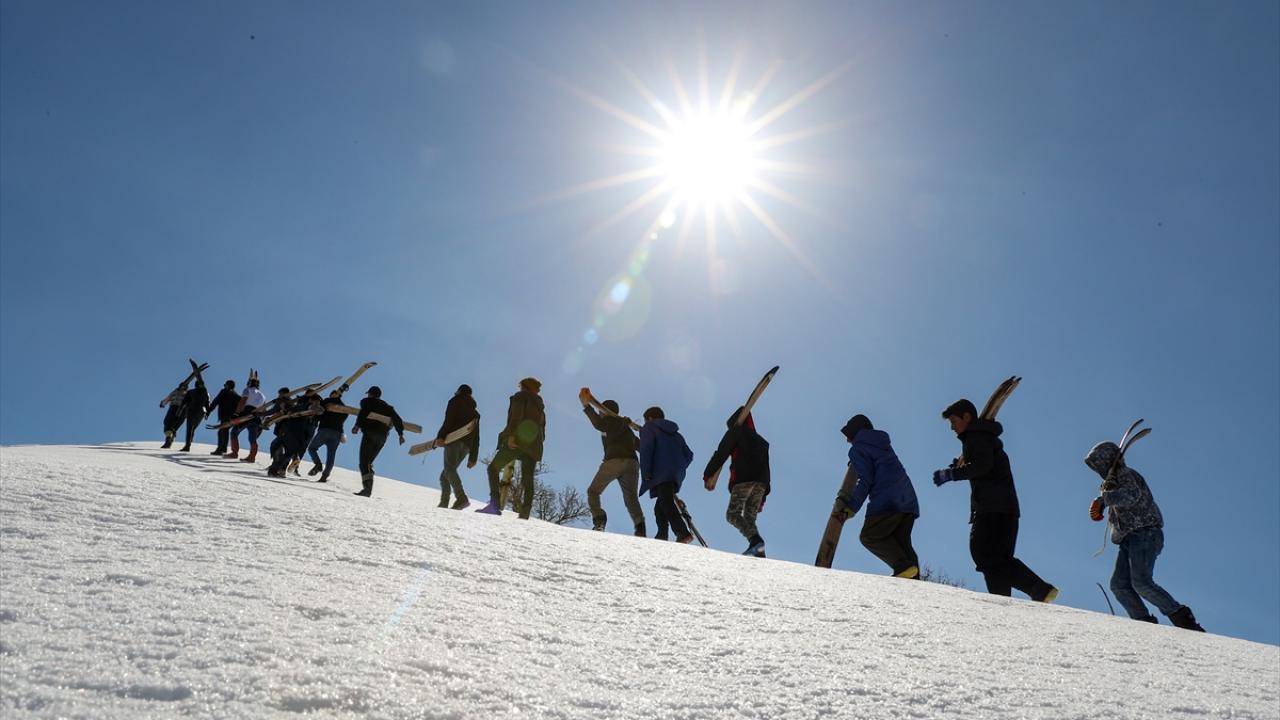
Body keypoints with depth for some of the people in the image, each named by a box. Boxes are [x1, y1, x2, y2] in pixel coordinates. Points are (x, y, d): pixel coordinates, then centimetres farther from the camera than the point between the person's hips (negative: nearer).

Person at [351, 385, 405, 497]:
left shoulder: (367, 402, 10)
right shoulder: (386, 406, 26)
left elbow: (364, 412, -11)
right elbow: (397, 419, 17)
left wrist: (357, 425, -20)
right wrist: (401, 434, 17)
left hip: (370, 433, -6)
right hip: (383, 436, 6)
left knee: (364, 462, -11)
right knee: (368, 461, 15)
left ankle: (367, 487, -29)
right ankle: (368, 488, 1)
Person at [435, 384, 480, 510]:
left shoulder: (456, 401, 11)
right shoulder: (475, 413, 29)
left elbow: (449, 420, -7)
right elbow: (476, 436, 23)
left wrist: (441, 436, -16)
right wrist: (473, 457, 21)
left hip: (454, 439, -7)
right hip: (467, 445, 7)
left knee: (449, 469, -20)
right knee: (445, 474, 11)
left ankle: (461, 498, -40)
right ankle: (444, 503, -4)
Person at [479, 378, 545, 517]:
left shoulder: (521, 396, 10)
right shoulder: (540, 407, 30)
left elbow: (516, 415, -10)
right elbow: (542, 435, 23)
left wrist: (511, 434, -19)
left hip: (516, 441, -6)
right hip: (533, 447, 6)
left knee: (493, 468, 3)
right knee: (528, 481, 1)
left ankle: (495, 503, -17)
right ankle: (524, 515, -14)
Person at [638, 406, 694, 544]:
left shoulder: (648, 428, 10)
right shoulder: (675, 434, 30)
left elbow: (646, 449, -9)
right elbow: (689, 455, 23)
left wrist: (646, 473, -11)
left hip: (661, 475, -8)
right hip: (676, 476, 8)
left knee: (667, 504, -18)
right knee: (660, 506, 16)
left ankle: (684, 534, -34)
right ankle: (662, 536, 6)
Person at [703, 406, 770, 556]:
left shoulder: (736, 432, 14)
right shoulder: (762, 441, 32)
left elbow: (720, 454, 2)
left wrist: (708, 475, 2)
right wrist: (763, 498, 27)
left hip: (743, 480, -6)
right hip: (760, 484, 6)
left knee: (733, 515, -6)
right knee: (750, 518, 6)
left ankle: (755, 539, -31)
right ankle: (760, 556, -12)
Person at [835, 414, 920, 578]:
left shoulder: (858, 449, 2)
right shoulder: (883, 444, 26)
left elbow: (865, 480, -7)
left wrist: (852, 506, -6)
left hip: (886, 501, -8)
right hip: (908, 500, 8)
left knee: (869, 537, -2)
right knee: (901, 541, 9)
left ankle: (904, 567, -18)